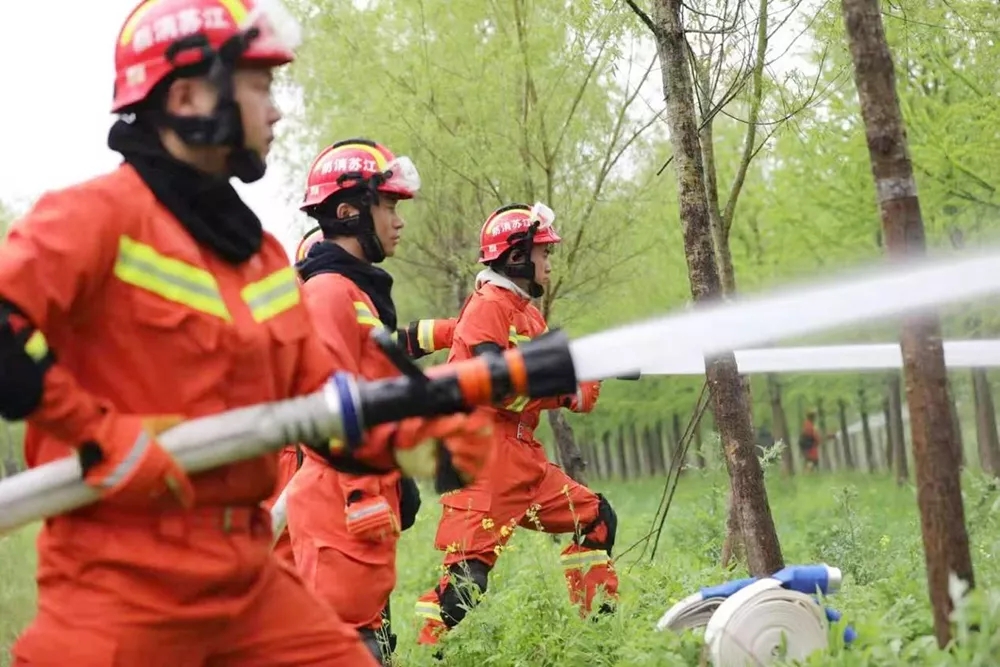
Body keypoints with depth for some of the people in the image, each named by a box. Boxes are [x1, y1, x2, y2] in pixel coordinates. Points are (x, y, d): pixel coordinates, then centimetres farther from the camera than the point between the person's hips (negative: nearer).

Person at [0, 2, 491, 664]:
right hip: (123, 582, -8)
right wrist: (99, 438, -21)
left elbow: (321, 396, 14)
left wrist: (417, 435, -2)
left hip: (248, 573, 8)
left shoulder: (262, 252, 14)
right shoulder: (101, 214, -11)